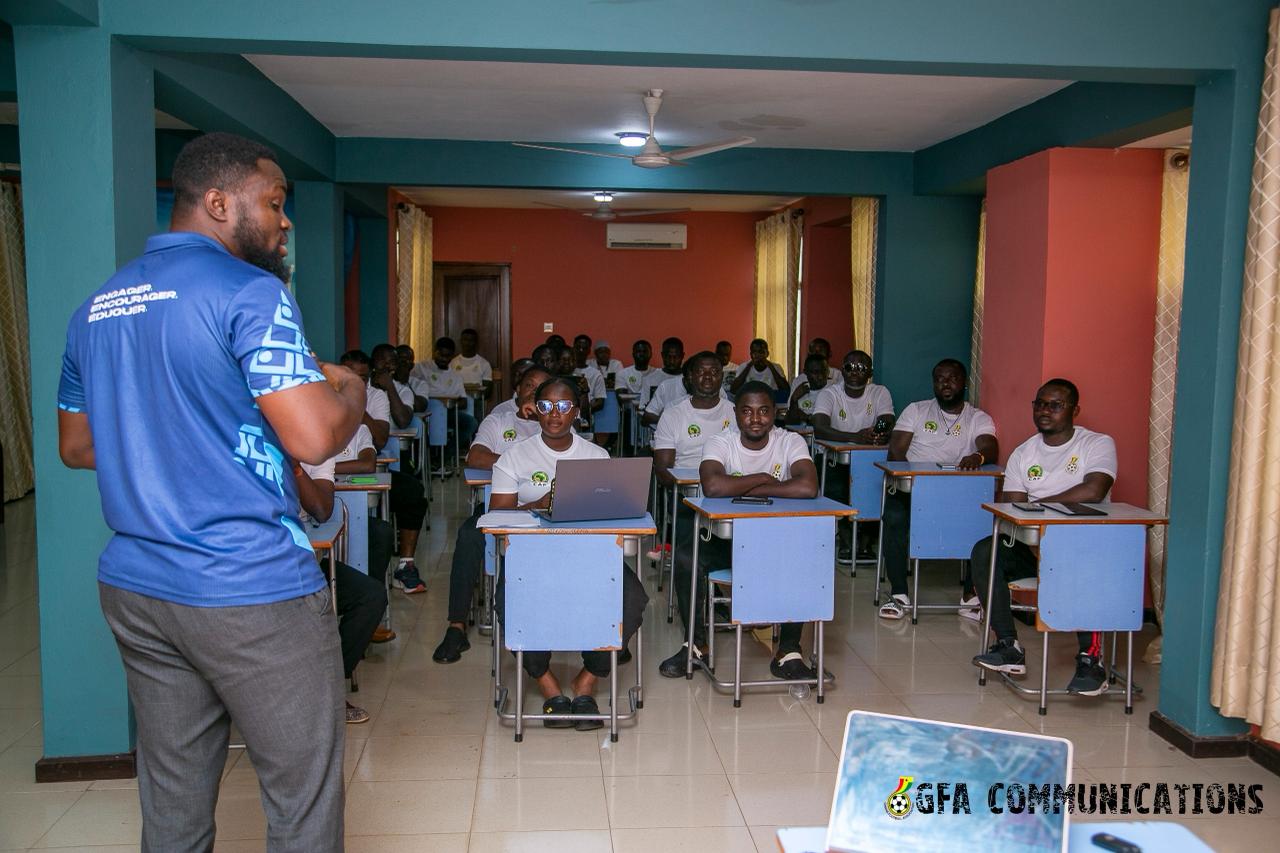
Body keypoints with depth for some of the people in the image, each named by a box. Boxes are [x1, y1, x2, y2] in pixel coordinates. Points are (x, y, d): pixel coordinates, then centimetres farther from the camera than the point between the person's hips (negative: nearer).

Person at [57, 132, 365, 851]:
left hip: (135, 587, 8)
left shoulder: (97, 306, 12)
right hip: (252, 593, -8)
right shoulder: (250, 292, -13)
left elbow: (76, 447, 19)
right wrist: (351, 390, 0)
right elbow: (315, 438, -20)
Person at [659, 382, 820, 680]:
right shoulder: (720, 443, -10)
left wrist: (746, 488, -22)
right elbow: (712, 486, -32)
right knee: (685, 558, -26)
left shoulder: (791, 442, -9)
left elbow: (808, 488, -29)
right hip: (726, 536, 0)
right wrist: (762, 479, -21)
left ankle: (789, 652, -11)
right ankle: (696, 645, -4)